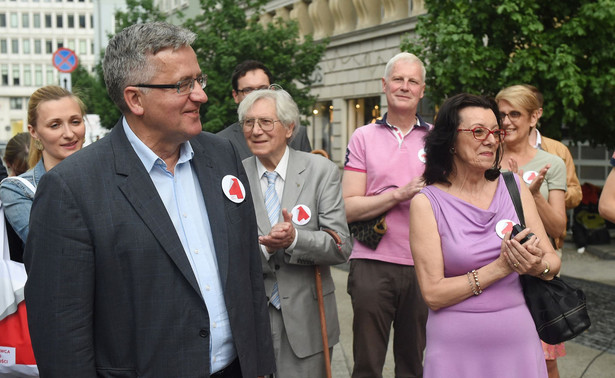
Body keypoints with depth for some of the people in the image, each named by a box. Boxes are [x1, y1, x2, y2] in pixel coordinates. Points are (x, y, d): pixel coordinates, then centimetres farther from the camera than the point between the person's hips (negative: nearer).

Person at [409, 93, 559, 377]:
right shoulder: (427, 203, -9)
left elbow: (553, 260, 5)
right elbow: (433, 294, -14)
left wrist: (539, 266, -18)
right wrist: (500, 267, -17)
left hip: (518, 340, 4)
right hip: (457, 349, -3)